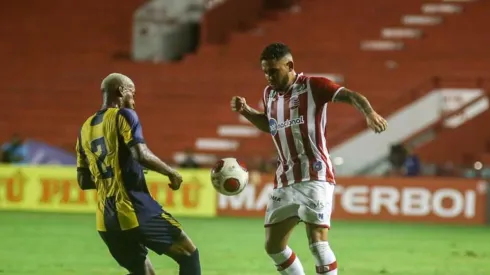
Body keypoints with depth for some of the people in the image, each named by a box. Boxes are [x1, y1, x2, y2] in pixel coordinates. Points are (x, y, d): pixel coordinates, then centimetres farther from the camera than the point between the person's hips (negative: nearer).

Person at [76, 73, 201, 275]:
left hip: (106, 219, 7)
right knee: (189, 255, 3)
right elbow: (141, 155, -19)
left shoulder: (86, 129, 17)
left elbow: (84, 181, 19)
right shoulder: (123, 116, -4)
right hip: (135, 210, -7)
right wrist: (171, 173, -6)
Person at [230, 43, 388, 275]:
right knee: (273, 246, 8)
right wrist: (246, 111, 16)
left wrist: (369, 113, -40)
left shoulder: (313, 86, -7)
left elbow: (350, 96, -20)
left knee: (317, 243, -18)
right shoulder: (269, 93, 15)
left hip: (315, 177, -8)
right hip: (285, 180, 8)